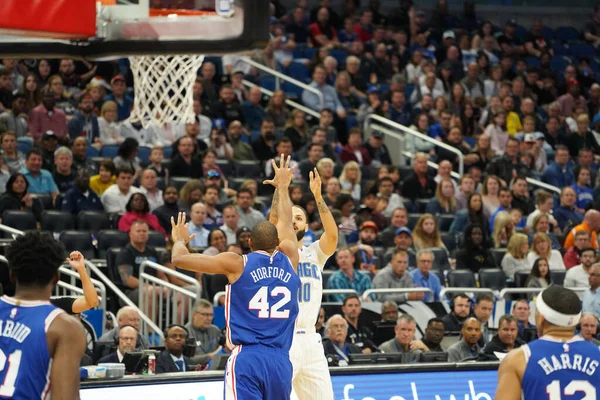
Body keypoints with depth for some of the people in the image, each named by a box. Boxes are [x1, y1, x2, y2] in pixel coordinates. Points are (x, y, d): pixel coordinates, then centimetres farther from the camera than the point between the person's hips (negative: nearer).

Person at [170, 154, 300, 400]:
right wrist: (282, 187, 49)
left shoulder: (237, 264, 1)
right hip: (281, 362, 4)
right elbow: (285, 224, 32)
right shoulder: (290, 260, 11)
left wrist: (180, 240, 27)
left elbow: (179, 259, 4)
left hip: (246, 359, -4)